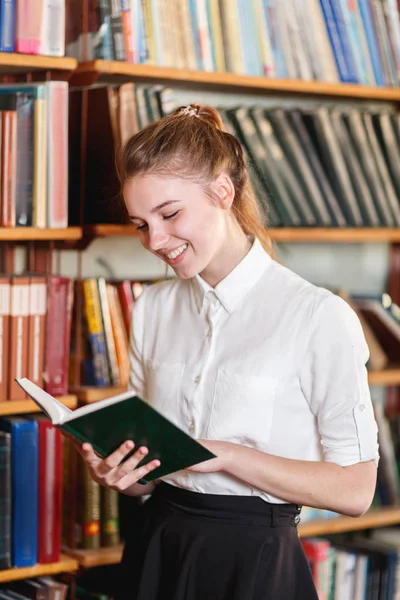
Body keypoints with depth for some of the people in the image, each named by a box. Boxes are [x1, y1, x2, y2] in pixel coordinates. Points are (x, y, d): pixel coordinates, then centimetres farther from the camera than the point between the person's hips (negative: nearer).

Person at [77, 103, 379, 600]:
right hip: (157, 551, 5)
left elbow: (354, 490, -14)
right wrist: (119, 472, -11)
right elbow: (146, 460, 11)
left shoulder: (320, 317, -15)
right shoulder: (152, 308, 4)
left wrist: (228, 456, -22)